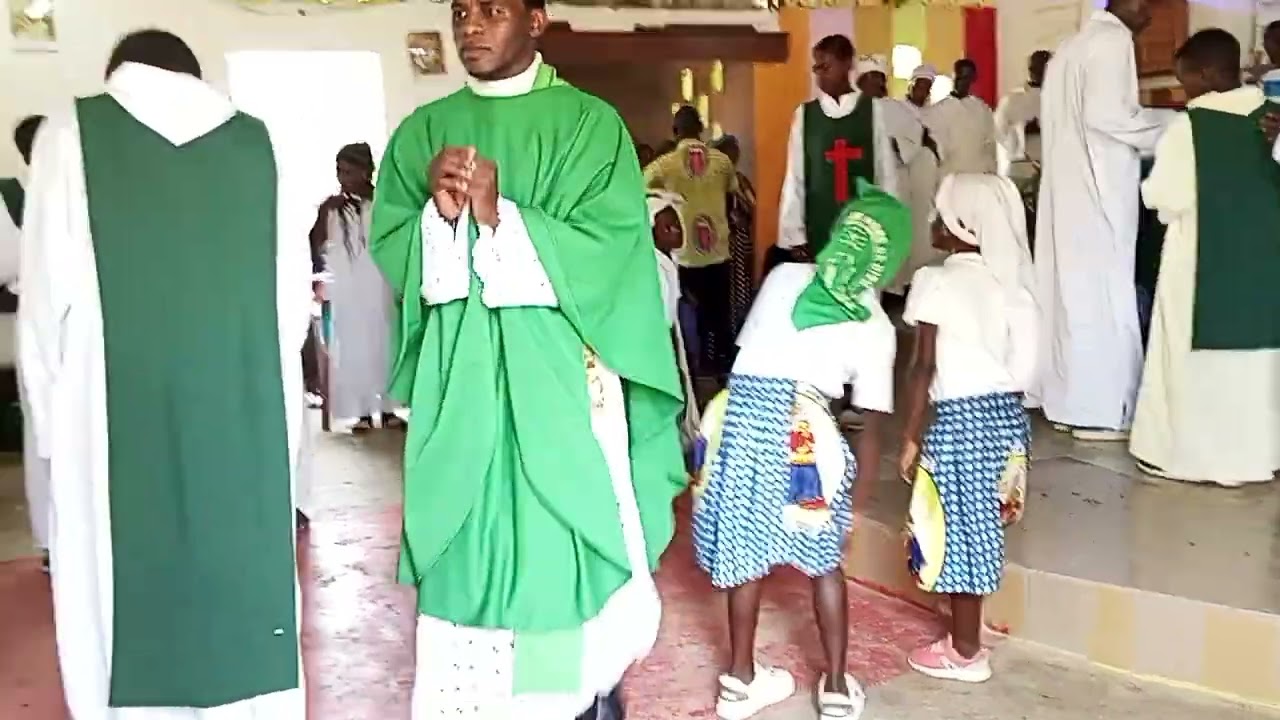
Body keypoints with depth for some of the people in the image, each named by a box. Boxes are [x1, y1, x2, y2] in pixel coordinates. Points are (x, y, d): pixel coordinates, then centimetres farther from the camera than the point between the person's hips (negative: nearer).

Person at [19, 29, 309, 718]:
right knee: (245, 603, 11)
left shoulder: (74, 132, 3)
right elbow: (294, 293, 5)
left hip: (116, 413, -2)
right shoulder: (256, 140, 7)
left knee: (126, 610, 8)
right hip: (249, 415, 2)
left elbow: (47, 297, 0)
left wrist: (52, 417, 10)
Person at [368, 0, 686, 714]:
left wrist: (499, 216, -18)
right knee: (471, 539, 7)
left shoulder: (589, 122, 0)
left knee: (573, 536, 4)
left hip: (559, 373, -2)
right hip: (460, 375, 3)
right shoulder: (424, 130, 9)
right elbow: (388, 246, 6)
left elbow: (610, 242, -10)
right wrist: (439, 213, -15)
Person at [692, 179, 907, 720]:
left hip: (739, 413, 3)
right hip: (799, 428, -3)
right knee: (824, 562, 16)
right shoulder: (876, 326, 9)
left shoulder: (784, 277, 15)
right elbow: (871, 428, 8)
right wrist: (854, 503, 16)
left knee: (746, 554, 16)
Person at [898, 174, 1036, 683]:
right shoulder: (1007, 280, 7)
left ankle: (965, 653, 15)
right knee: (977, 530, 17)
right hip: (1006, 413, 7)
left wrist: (910, 437, -6)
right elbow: (1018, 358, 8)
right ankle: (965, 638, 28)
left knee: (958, 531, 5)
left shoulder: (936, 281, -11)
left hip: (961, 418, -7)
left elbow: (923, 368, -12)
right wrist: (999, 405, 17)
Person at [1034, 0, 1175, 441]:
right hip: (1099, 189, -9)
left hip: (1067, 186, 9)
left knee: (1070, 290, 11)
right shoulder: (1113, 40, -10)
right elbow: (1107, 116, -20)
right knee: (1101, 294, -5)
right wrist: (1172, 122, -8)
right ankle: (1098, 411, -1)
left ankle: (1064, 401, 16)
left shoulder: (1072, 46, 18)